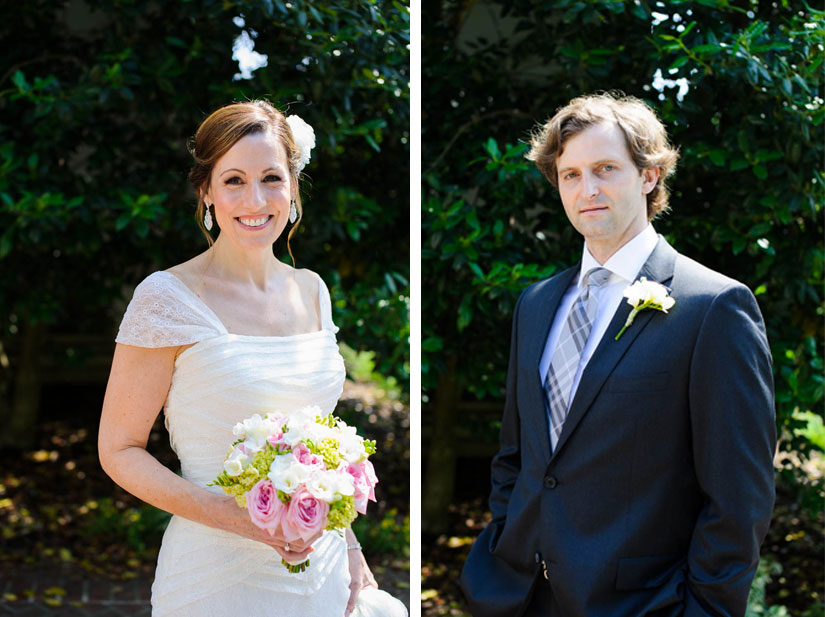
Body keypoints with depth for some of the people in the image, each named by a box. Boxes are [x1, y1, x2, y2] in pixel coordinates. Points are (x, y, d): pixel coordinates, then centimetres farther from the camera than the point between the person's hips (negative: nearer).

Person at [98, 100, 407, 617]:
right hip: (218, 571, -5)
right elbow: (119, 450, -10)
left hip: (322, 565, 5)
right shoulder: (168, 298, -12)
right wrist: (228, 515, -21)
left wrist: (349, 545, 8)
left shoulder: (311, 291, 5)